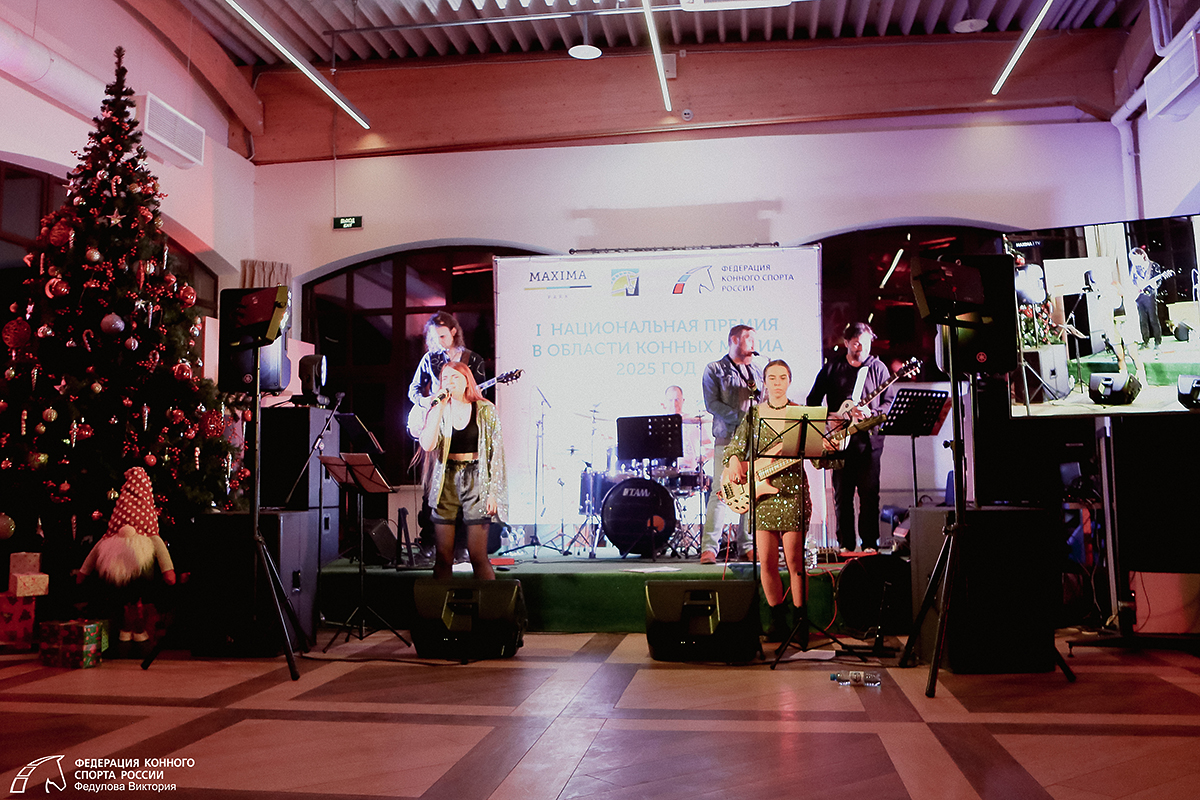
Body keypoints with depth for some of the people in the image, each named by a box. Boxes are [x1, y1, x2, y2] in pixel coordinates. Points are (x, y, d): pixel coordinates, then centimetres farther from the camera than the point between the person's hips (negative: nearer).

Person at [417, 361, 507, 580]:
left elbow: (496, 453, 1)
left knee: (478, 556, -4)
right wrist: (439, 408, -10)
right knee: (443, 555, 3)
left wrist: (493, 492, -6)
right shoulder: (438, 411, 8)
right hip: (445, 482, 2)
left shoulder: (485, 410, 2)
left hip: (476, 482, -2)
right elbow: (427, 445, -9)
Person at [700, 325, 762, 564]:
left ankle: (747, 546, 12)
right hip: (727, 439, -5)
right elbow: (712, 403, -7)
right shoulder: (714, 370, 4)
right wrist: (741, 417, -15)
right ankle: (708, 548, -10)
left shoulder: (757, 372, 21)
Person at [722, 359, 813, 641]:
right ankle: (778, 620, 16)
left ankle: (800, 622, 10)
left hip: (792, 492, -2)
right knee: (766, 562, 1)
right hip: (760, 492, 2)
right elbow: (736, 444, 10)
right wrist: (734, 461, -10)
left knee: (794, 561, -2)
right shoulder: (754, 414, 10)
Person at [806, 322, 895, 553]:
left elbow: (889, 403, 3)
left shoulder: (878, 368, 6)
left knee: (869, 493, -3)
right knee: (842, 494, 3)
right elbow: (813, 400, 11)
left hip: (868, 439, -1)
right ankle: (845, 544, 11)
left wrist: (871, 414, -15)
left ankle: (870, 544, 6)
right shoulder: (832, 367, 8)